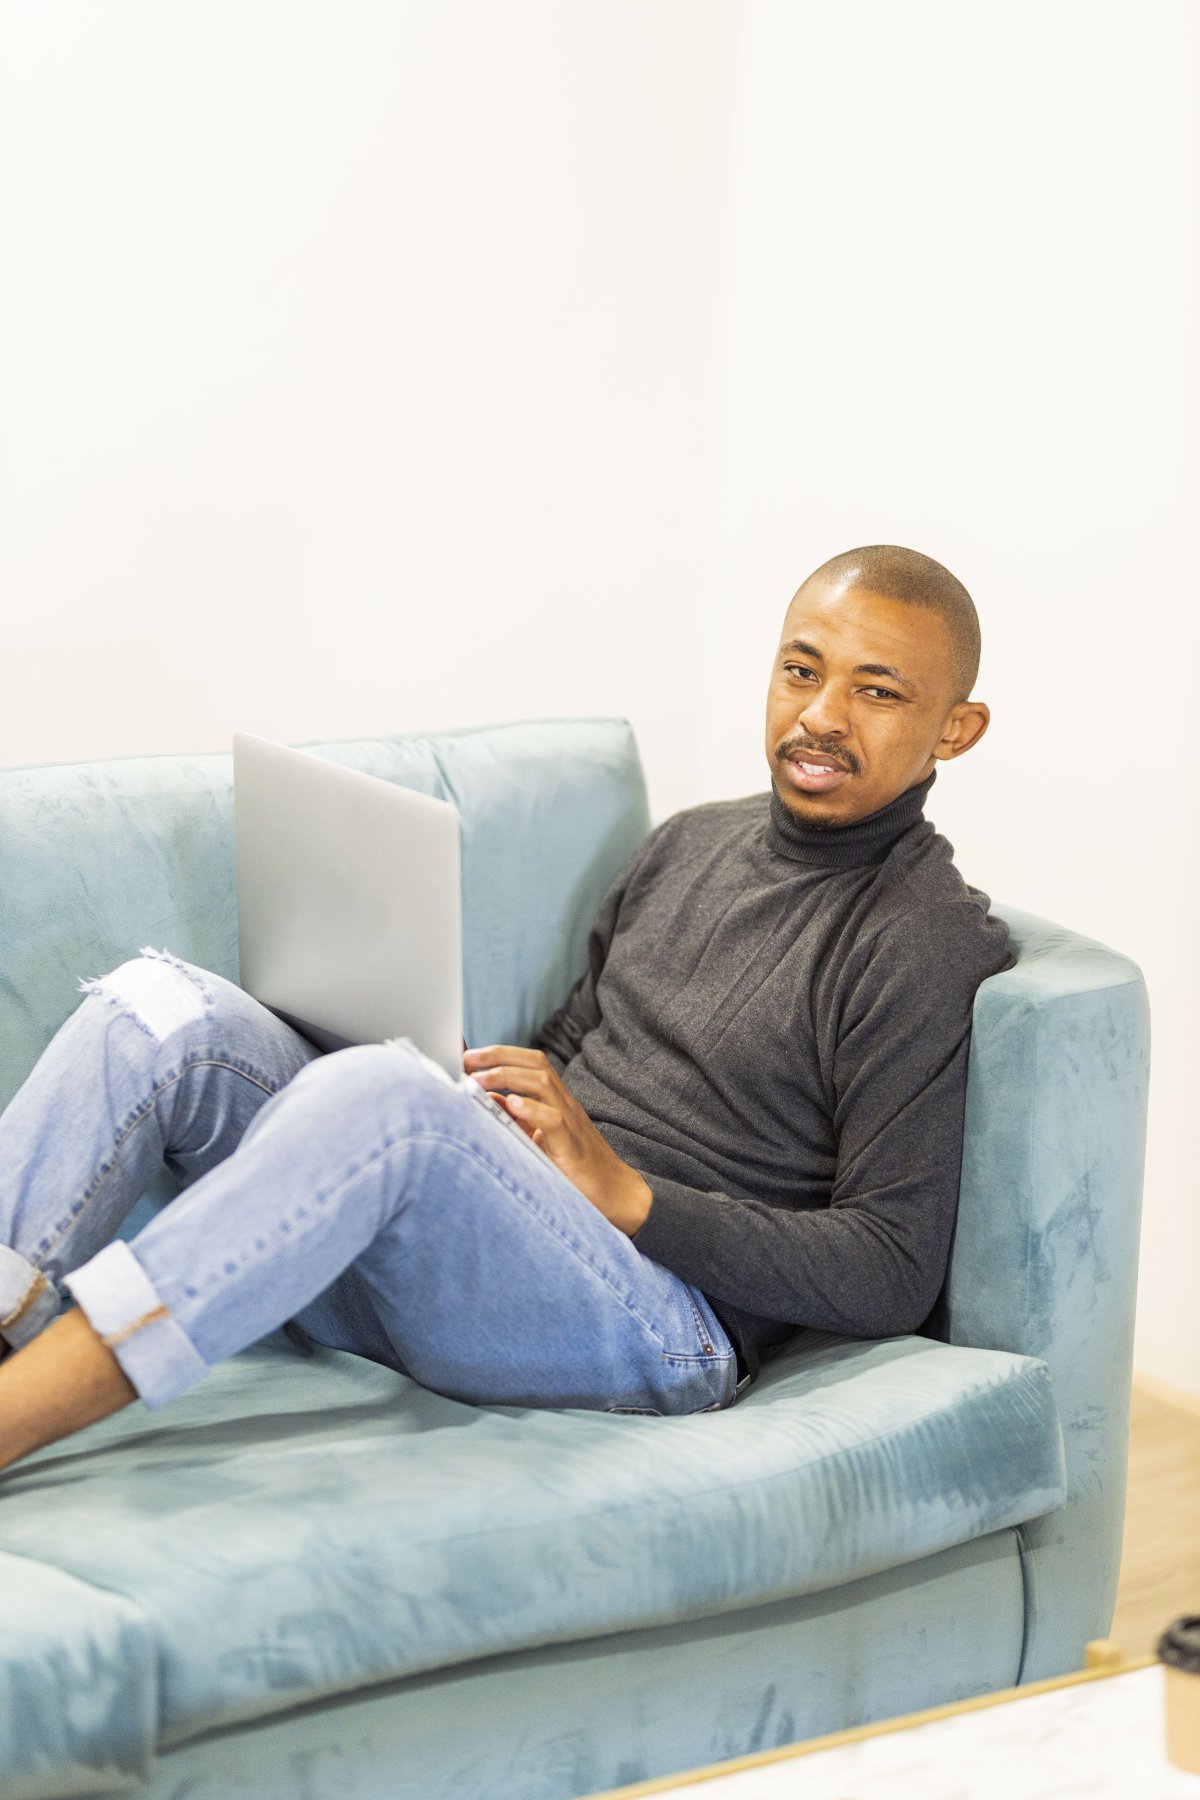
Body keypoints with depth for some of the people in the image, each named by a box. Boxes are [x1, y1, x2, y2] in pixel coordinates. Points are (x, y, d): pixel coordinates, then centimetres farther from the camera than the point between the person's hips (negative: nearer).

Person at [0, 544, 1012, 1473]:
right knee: (166, 1012, -14)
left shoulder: (934, 948, -2)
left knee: (377, 1092, -37)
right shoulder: (692, 843, 21)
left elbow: (895, 1277, -9)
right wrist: (458, 1072, 4)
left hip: (659, 1317, -7)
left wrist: (627, 1191, -17)